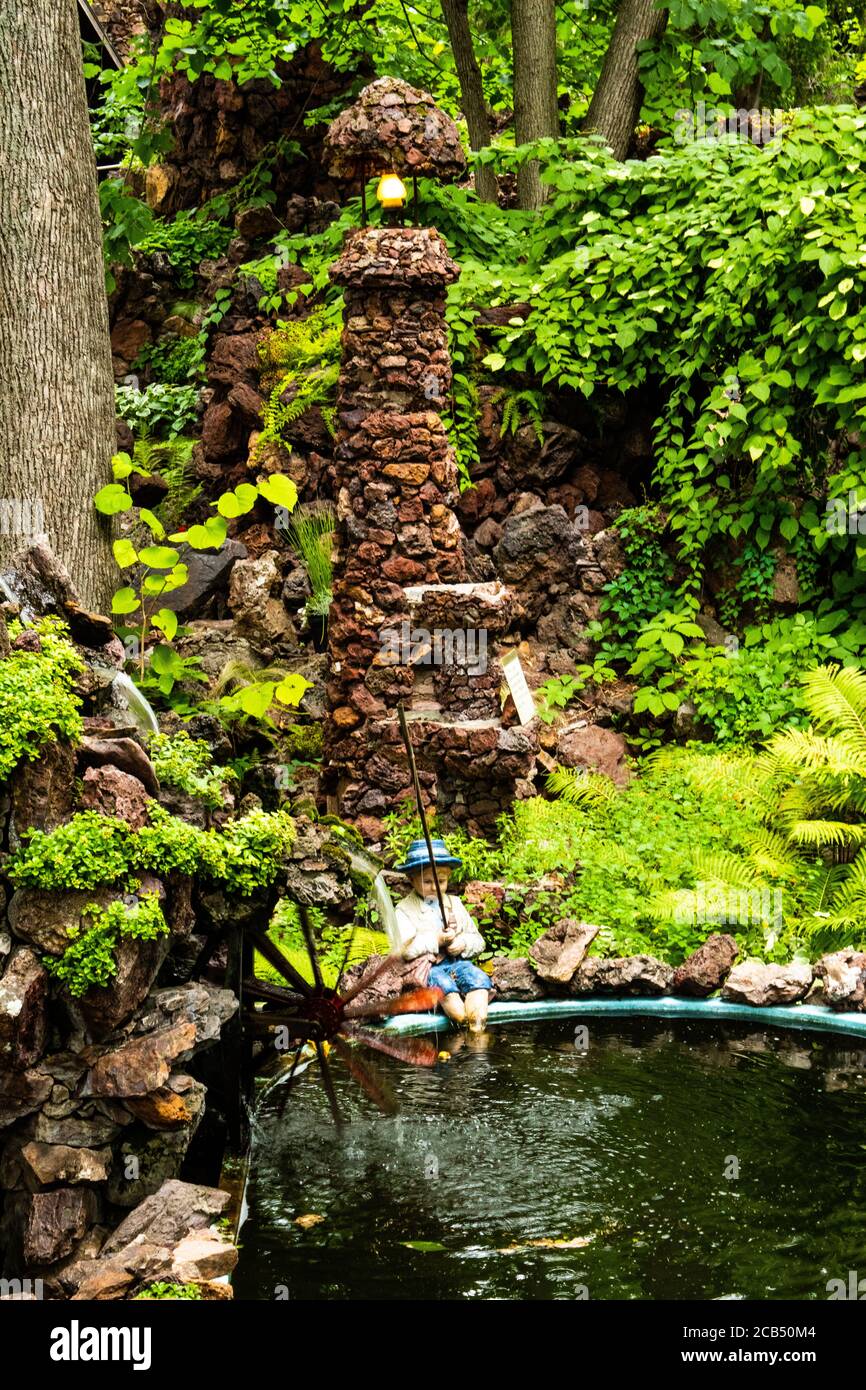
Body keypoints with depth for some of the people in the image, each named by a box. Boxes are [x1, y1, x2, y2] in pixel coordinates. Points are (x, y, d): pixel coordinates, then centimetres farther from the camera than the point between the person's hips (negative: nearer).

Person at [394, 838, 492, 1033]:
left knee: (478, 978, -28)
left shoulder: (455, 903, 18)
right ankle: (465, 1024, -44)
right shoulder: (404, 910, 3)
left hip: (458, 961, 4)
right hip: (428, 966, -4)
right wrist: (436, 940, -19)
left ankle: (477, 1024, -44)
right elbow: (404, 949, -12)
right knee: (443, 983, -36)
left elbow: (478, 941, 16)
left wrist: (463, 943, -8)